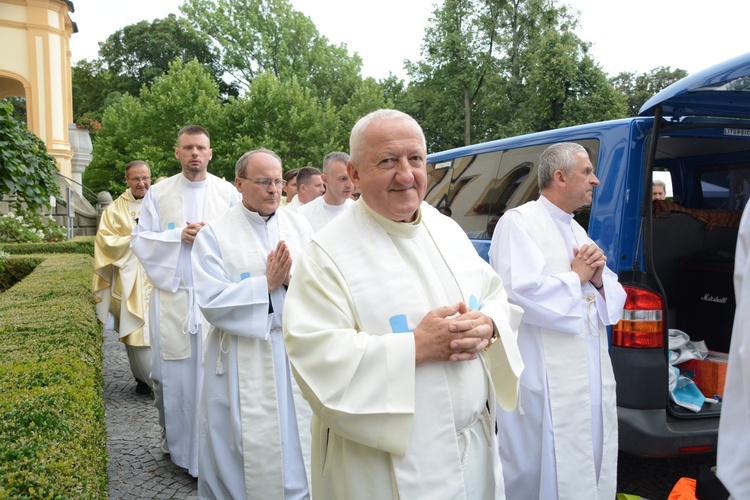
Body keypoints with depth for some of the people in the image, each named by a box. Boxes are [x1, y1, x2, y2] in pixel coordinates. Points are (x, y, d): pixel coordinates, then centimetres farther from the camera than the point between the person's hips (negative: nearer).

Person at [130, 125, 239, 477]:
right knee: (173, 372, 5)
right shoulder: (158, 193, 7)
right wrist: (178, 236, -9)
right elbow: (140, 240, 4)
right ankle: (174, 439, 23)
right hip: (171, 294, 1)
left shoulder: (228, 193, 5)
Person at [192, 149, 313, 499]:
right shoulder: (214, 234, -4)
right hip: (242, 359, -3)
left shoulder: (300, 226, 6)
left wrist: (294, 278, -17)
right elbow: (211, 302, -13)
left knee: (297, 442, 10)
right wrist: (267, 283, -16)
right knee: (248, 445, 6)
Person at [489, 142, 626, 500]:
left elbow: (613, 302, 19)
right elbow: (522, 292, -25)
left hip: (592, 376, 8)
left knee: (590, 465, 16)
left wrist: (599, 278, -4)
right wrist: (577, 276, -9)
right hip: (545, 382, -8)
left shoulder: (577, 231, 16)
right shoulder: (518, 223, -9)